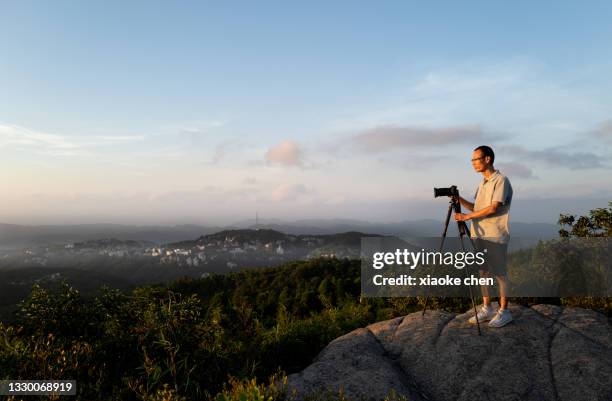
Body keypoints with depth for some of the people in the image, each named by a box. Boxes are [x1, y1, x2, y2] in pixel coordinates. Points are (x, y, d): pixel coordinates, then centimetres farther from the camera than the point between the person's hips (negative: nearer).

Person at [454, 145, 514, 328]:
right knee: (482, 272, 11)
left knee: (500, 273, 1)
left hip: (495, 236, -8)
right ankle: (487, 308, 22)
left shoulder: (501, 180, -9)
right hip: (479, 234, 8)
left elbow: (493, 208, -18)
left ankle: (504, 312, 12)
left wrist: (467, 216, -16)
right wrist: (459, 199, 3)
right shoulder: (482, 183, 16)